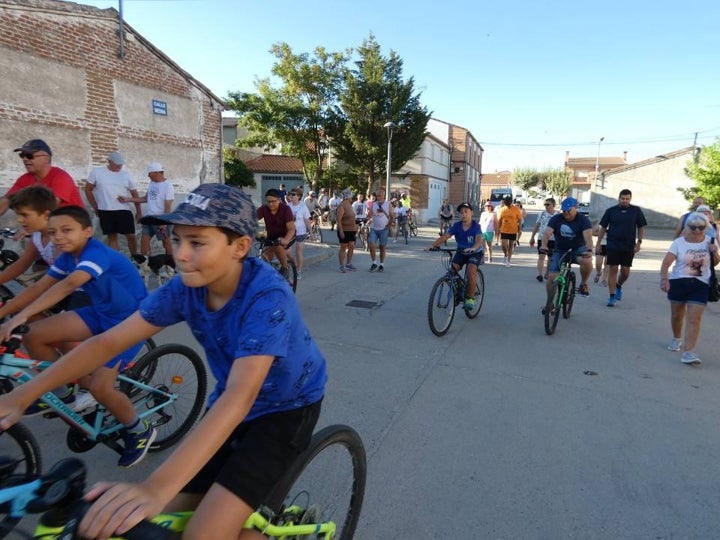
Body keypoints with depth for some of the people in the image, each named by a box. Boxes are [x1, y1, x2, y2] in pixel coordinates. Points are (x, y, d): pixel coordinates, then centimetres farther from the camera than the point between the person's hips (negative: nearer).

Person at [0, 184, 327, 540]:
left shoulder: (267, 296, -31)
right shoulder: (186, 288, -12)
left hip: (287, 407, -6)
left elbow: (241, 394, -41)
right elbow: (109, 342, -7)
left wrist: (157, 487, -49)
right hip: (229, 405, 6)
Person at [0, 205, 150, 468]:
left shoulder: (97, 253, -25)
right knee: (34, 336, 0)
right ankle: (61, 392, 23)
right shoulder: (68, 257, 1)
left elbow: (69, 285, -41)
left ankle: (140, 431, 10)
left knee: (100, 387, -16)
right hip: (101, 313, 8)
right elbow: (37, 288, 2)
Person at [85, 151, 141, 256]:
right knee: (112, 237, 5)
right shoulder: (96, 172, 1)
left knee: (131, 236, -2)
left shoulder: (127, 175, 4)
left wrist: (139, 212, 7)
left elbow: (135, 194, 9)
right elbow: (88, 189, 7)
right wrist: (95, 207, 4)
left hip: (124, 211, 1)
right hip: (105, 211, 0)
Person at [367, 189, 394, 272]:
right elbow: (369, 216, 1)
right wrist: (369, 219, -21)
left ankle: (381, 265, 16)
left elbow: (392, 217, 3)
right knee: (371, 246, -10)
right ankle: (374, 263, 6)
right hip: (374, 229, 1)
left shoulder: (388, 205, 0)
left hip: (384, 229, -1)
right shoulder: (373, 205, 4)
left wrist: (389, 225, -6)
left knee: (382, 247, 5)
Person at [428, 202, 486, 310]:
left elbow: (479, 239, -36)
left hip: (475, 252, -3)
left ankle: (470, 298, -12)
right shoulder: (456, 225, -13)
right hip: (461, 252, 3)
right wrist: (434, 245, -40)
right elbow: (445, 236, -23)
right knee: (453, 269, -18)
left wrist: (473, 248, -58)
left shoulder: (476, 226, -20)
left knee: (471, 270, -28)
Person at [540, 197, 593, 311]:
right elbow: (547, 233, -23)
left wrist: (589, 250, -46)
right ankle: (549, 303, 12)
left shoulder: (583, 220, -11)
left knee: (586, 261, -35)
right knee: (552, 277, -8)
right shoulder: (556, 219, -7)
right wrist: (544, 245, -44)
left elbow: (588, 236, -26)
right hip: (560, 251, 2)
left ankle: (583, 284, -6)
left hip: (578, 249, -2)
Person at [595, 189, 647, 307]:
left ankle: (619, 286, 36)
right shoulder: (611, 211, 2)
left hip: (629, 247, 1)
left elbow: (641, 227, 9)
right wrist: (598, 244, 1)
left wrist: (639, 242, -2)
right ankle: (612, 296, 3)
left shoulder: (636, 211, 4)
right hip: (613, 246, -1)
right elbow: (603, 228, 5)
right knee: (612, 270, -3)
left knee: (625, 271, 5)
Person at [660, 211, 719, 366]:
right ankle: (676, 339, 41)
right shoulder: (679, 242, -4)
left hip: (700, 285, 0)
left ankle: (688, 352, -13)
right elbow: (666, 263, -13)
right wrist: (664, 279, -28)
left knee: (694, 319, -11)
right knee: (677, 315, 14)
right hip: (678, 282, 0)